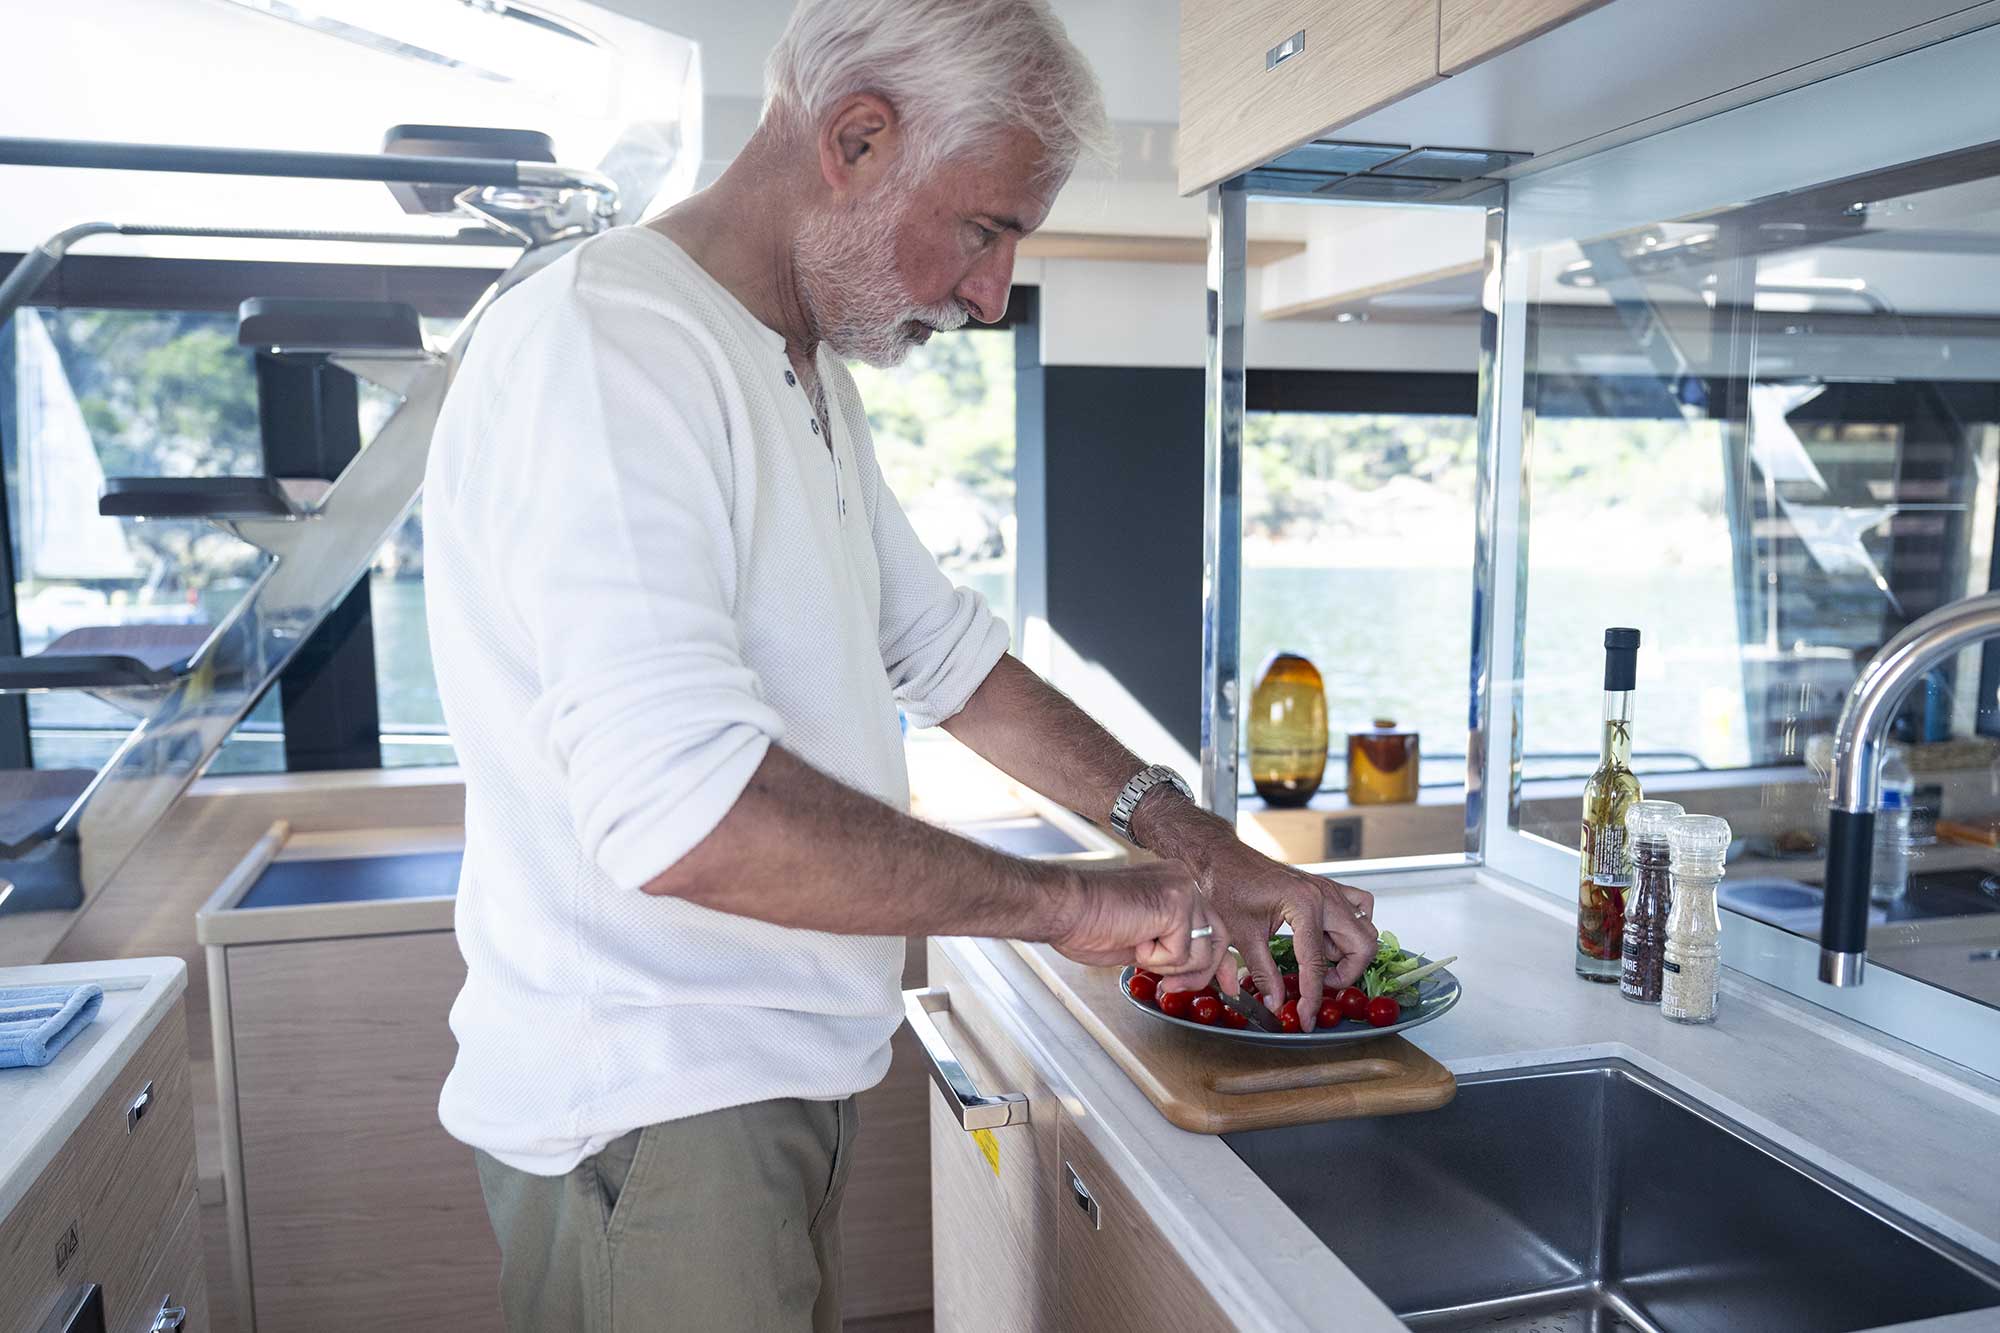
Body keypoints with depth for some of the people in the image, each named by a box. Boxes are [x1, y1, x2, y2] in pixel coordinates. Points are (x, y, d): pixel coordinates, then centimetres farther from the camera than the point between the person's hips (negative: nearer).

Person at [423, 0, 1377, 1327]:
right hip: (651, 1108, -9)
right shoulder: (604, 339, -21)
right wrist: (1068, 903, -20)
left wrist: (1202, 852, 8)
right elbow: (687, 815, -32)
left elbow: (947, 653, 15)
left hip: (788, 1065, 9)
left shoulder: (816, 378, 11)